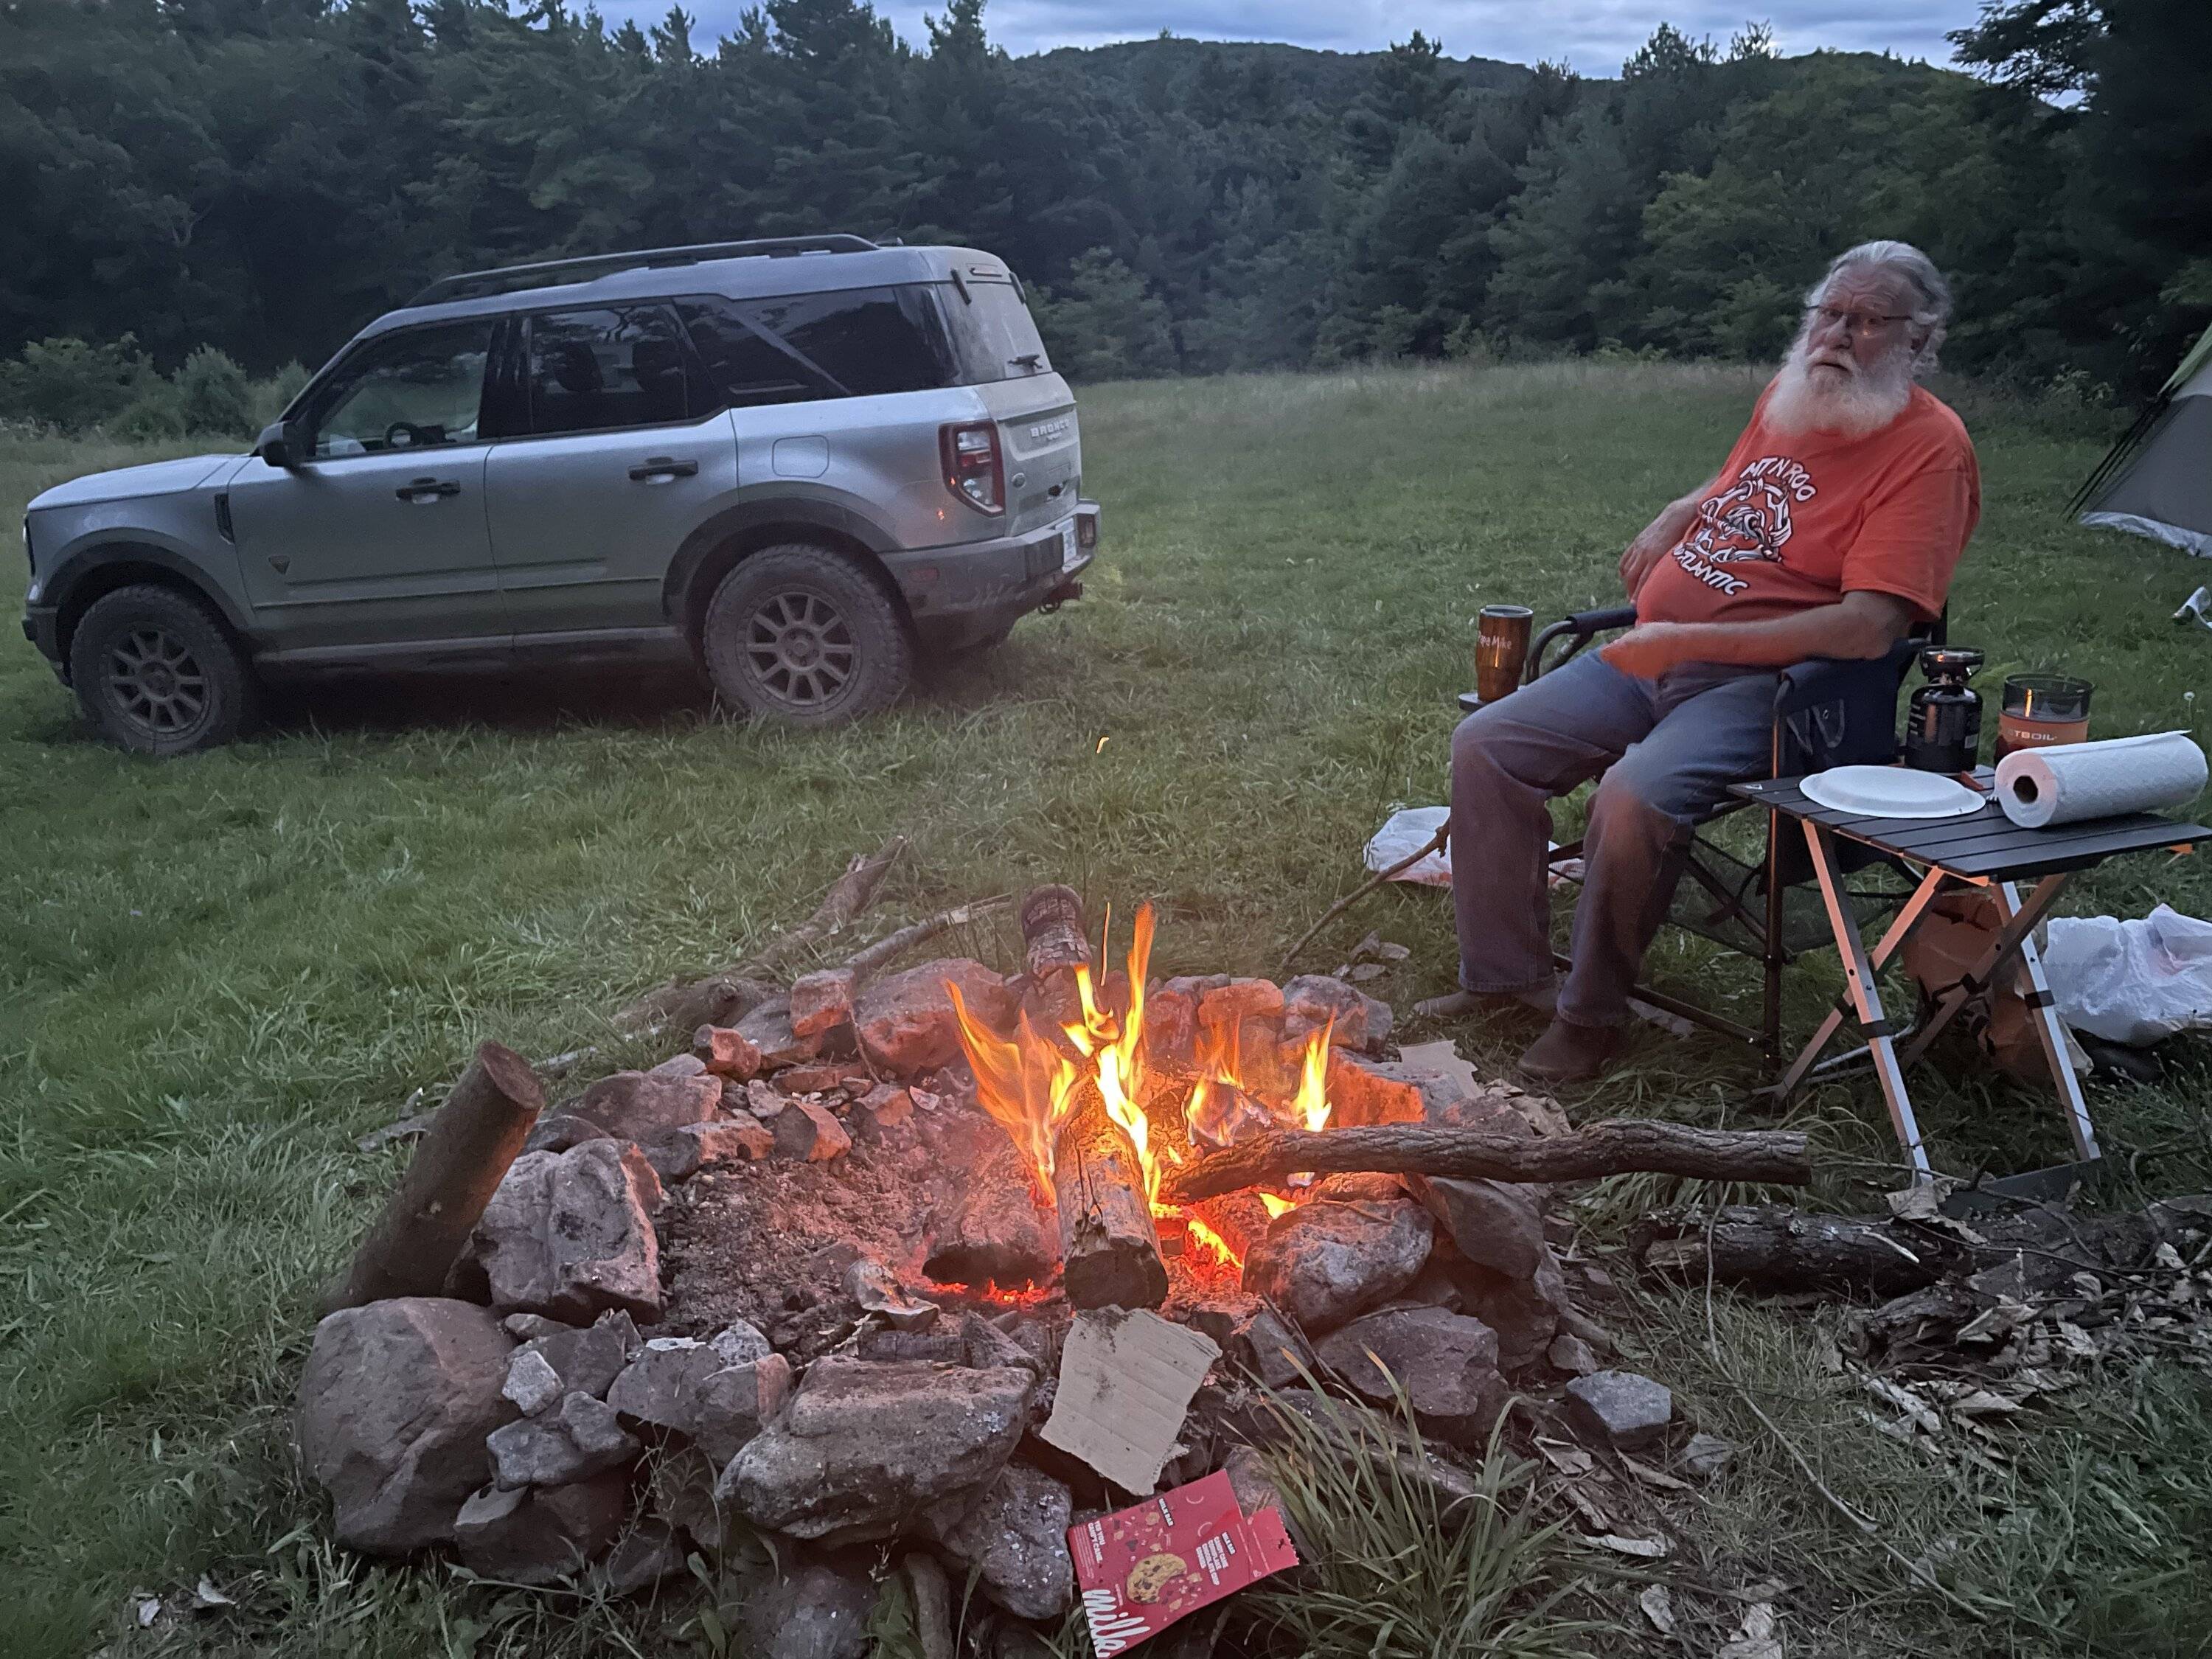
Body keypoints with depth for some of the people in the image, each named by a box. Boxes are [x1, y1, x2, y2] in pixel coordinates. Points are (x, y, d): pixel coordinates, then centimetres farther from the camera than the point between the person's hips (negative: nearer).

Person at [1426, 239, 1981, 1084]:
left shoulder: (1929, 445, -11)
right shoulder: (1786, 397, 12)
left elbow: (1869, 628, -22)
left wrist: (1687, 641, -23)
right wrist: (1675, 517, 14)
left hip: (1758, 682, -8)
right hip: (1650, 656, 8)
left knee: (1633, 797, -34)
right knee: (1486, 744, -4)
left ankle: (1590, 1013, -11)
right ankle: (1506, 972, 6)